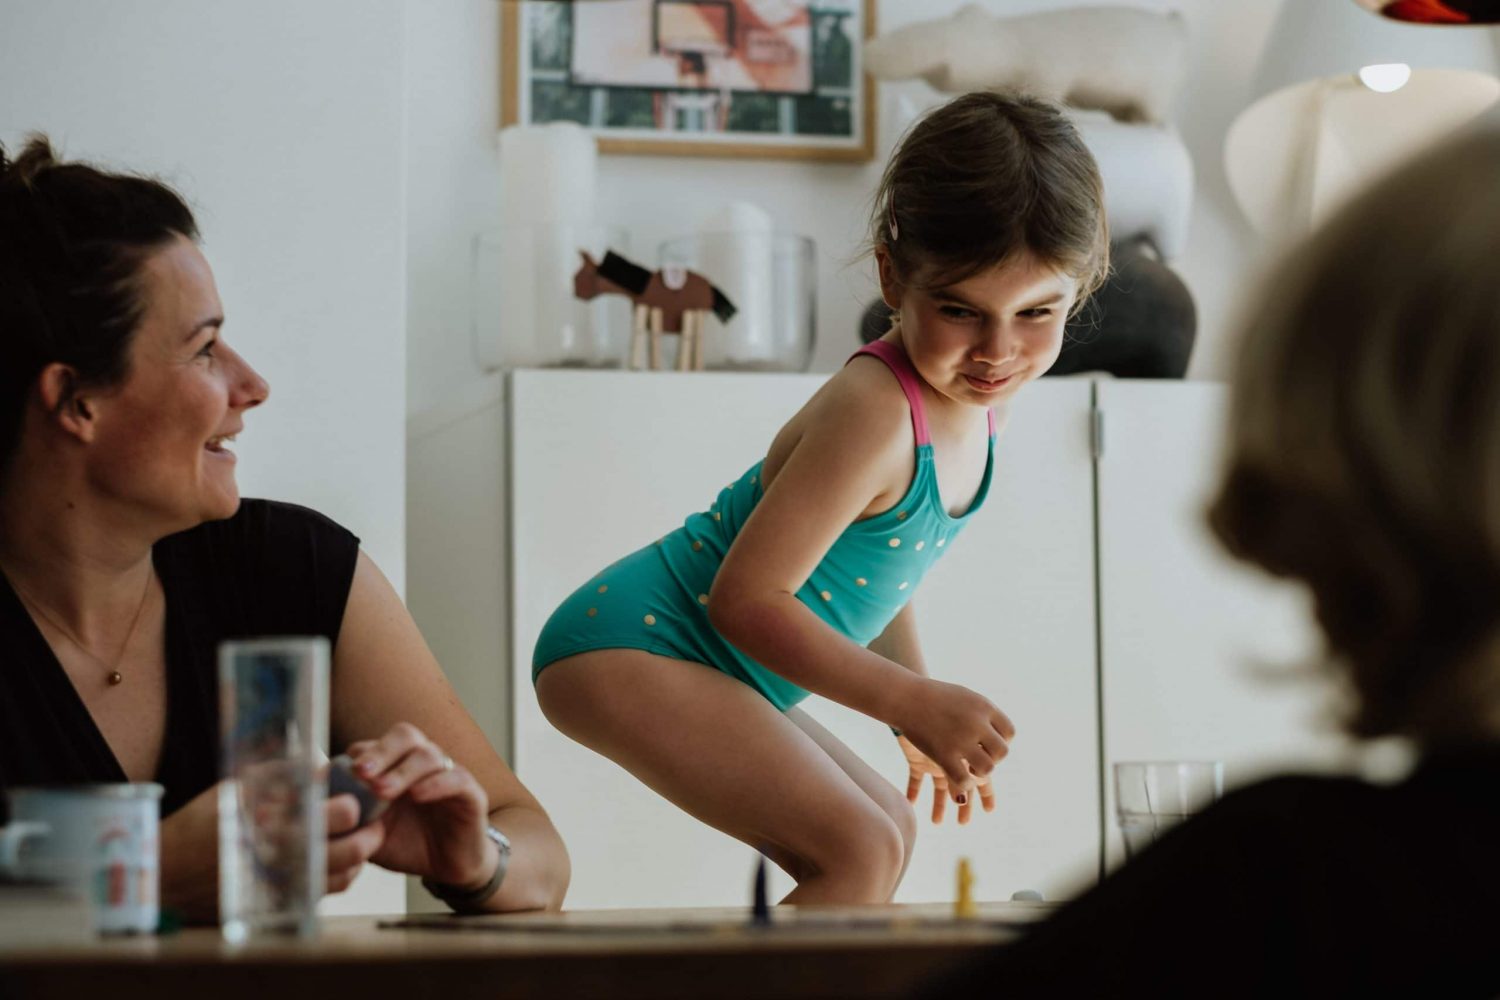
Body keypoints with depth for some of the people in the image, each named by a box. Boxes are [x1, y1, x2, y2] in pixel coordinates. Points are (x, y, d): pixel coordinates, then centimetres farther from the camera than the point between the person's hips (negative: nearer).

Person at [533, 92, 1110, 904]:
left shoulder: (975, 396, 4)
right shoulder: (875, 414, -26)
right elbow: (747, 597, -26)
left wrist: (922, 716, 20)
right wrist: (912, 702, -25)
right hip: (627, 651, -10)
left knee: (887, 828, 20)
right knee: (860, 851, -20)